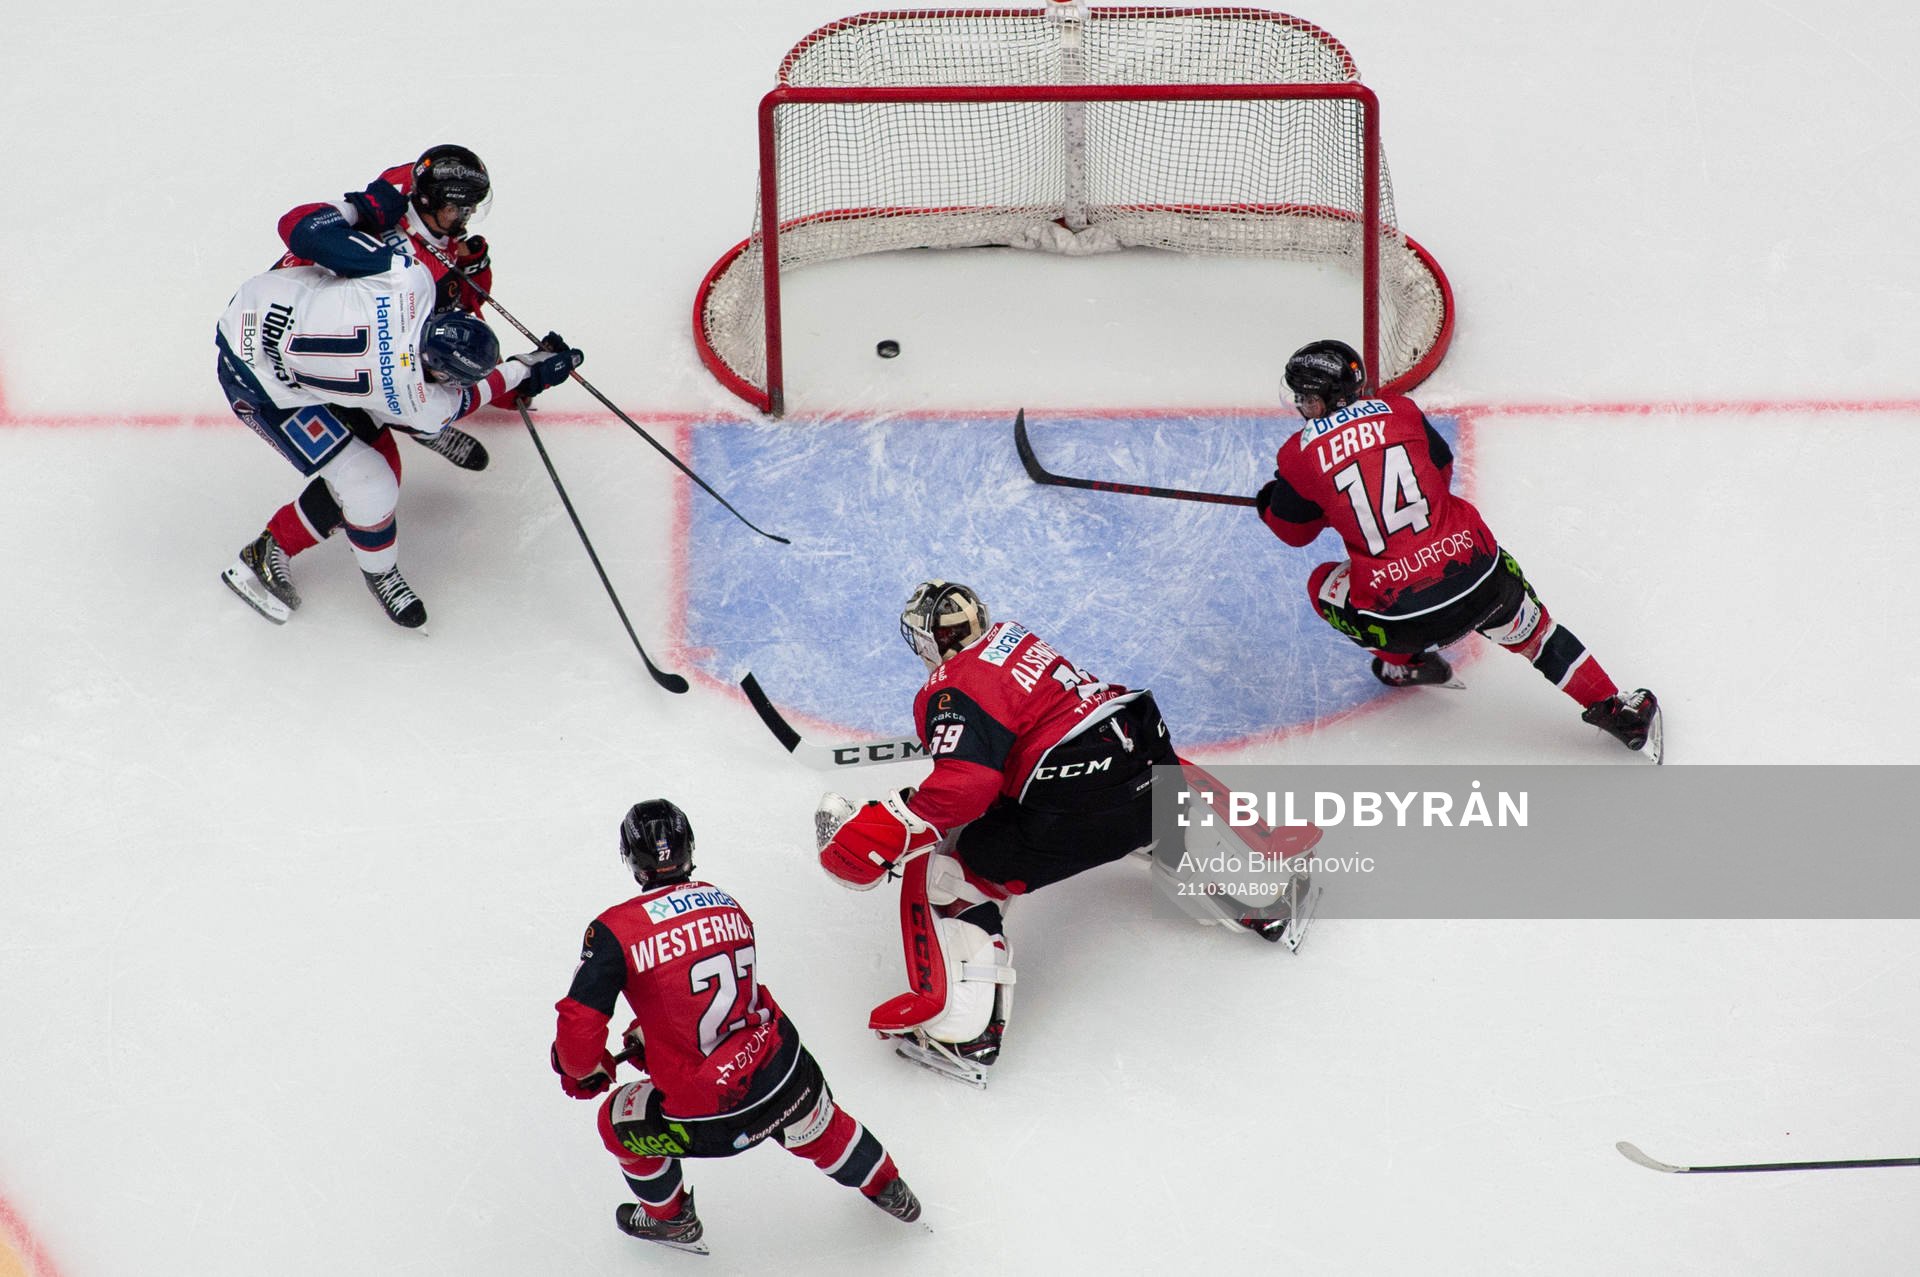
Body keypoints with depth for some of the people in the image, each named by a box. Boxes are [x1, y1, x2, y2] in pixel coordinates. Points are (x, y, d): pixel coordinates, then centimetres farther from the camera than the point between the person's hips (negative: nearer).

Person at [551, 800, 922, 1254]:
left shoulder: (615, 930, -12)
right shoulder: (725, 903, 7)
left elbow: (579, 1026, -13)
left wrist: (584, 1073, 8)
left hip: (712, 1119, -4)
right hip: (786, 1076, 4)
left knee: (618, 1123, 27)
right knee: (821, 1129, 36)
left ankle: (671, 1219, 46)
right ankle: (890, 1193, 58)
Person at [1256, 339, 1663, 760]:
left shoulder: (1300, 455, -1)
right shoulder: (1397, 410, 8)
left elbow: (1293, 531, 15)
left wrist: (1268, 500, 38)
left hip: (1401, 615, -3)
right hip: (1480, 578, 3)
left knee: (1323, 587, 26)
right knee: (1529, 629, 29)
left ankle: (1404, 661, 32)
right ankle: (1614, 708, 27)